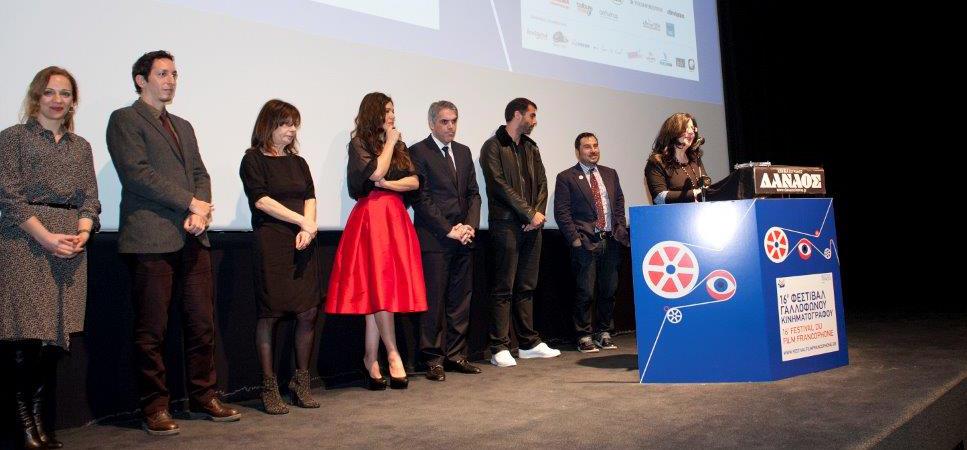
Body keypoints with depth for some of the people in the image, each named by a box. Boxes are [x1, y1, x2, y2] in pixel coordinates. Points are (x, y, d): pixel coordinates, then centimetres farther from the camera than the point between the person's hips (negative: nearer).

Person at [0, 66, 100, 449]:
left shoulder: (81, 147, 17)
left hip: (70, 246, 4)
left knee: (56, 333, 2)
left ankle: (39, 414, 11)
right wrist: (48, 238, -13)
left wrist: (83, 233, -5)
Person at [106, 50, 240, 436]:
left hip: (192, 238, 7)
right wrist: (191, 203, -11)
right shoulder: (125, 120, 2)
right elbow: (137, 173, -10)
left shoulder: (183, 126, 24)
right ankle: (155, 407, 8)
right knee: (151, 329, -2)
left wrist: (202, 210, -4)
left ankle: (203, 397, 16)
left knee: (202, 323, 6)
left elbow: (200, 174, 17)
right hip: (151, 239, -6)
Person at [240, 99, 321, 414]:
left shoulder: (298, 162, 19)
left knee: (309, 312, 1)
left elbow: (310, 198, 10)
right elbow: (262, 200, -7)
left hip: (302, 245, 5)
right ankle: (269, 388, 5)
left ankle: (301, 383, 13)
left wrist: (307, 229, -8)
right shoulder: (253, 159, 3)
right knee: (270, 314, -4)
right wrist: (303, 222, -8)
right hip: (270, 243, -5)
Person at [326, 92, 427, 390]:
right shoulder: (359, 144, 2)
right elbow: (376, 173, -13)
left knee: (379, 289, 2)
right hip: (370, 217, -5)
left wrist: (387, 184, -7)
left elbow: (414, 181, 9)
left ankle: (371, 360, 5)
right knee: (381, 287, -10)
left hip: (396, 218, 5)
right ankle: (393, 355, -5)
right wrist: (389, 142, -1)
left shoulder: (399, 147, 19)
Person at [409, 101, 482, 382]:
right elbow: (422, 198, -9)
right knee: (434, 301, -2)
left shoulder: (463, 152, 16)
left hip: (463, 239, 6)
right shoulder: (418, 152, -3)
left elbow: (473, 193, 15)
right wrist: (448, 230, -12)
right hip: (434, 239, -6)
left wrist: (470, 225, -1)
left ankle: (455, 355, 16)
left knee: (461, 300, 8)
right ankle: (434, 359, 6)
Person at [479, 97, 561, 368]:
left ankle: (528, 344, 17)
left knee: (527, 287, 10)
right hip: (507, 224, -7)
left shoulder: (531, 147, 18)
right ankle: (500, 348, -2)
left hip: (532, 225, 7)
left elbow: (541, 182, 14)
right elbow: (501, 185, -12)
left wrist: (539, 213, -3)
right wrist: (530, 213, -12)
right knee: (504, 289, -5)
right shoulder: (493, 147, -3)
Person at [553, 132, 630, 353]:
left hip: (611, 241, 5)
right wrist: (575, 239, -11)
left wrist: (621, 231, 6)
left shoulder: (610, 174, 16)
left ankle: (604, 333, 21)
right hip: (586, 242, -5)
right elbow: (562, 213, -5)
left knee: (609, 290, 9)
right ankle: (584, 336, 7)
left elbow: (619, 205, 18)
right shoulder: (566, 178, 0)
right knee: (585, 292, -4)